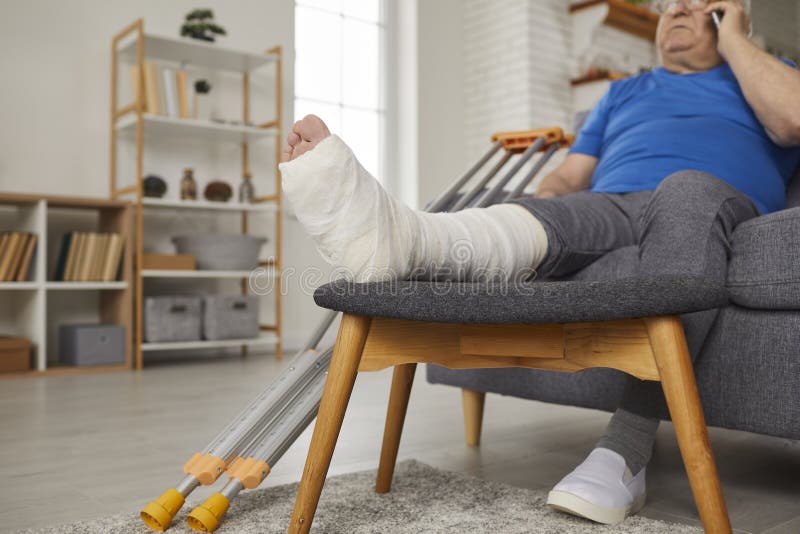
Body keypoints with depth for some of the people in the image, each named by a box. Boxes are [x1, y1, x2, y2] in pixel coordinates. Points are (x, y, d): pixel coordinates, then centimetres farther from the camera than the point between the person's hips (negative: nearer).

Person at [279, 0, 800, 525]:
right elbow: (571, 175, 21)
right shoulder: (623, 92, 34)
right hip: (611, 205, 2)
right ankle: (397, 234, -64)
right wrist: (545, 195, -2)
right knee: (552, 212, -31)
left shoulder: (755, 74, 28)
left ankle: (627, 448, -44)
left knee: (687, 187, -37)